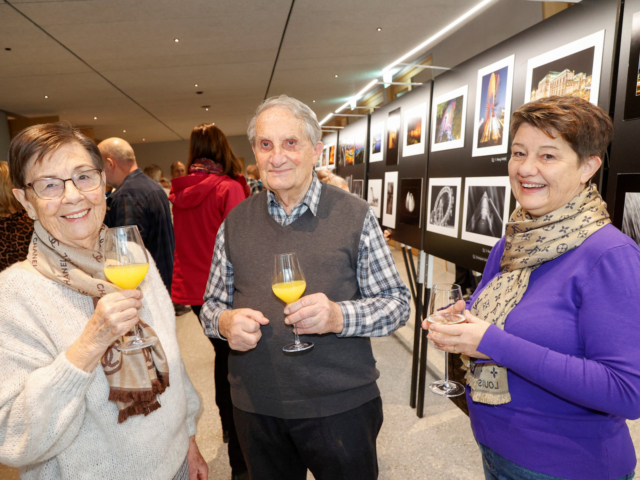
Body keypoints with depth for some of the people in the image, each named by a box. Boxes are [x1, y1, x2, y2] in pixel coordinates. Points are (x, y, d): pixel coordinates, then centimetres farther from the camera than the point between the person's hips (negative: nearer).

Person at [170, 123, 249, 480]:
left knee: (223, 353, 24)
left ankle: (229, 426, 43)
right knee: (235, 365, 3)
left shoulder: (179, 190, 3)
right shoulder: (229, 188, -14)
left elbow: (179, 240, 13)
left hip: (192, 288, 7)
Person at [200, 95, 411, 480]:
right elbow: (212, 303, 10)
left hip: (343, 406, -2)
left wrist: (339, 316, -23)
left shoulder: (355, 215, -7)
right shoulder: (235, 221, 2)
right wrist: (225, 322, -13)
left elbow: (398, 303, -5)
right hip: (256, 407, 3)